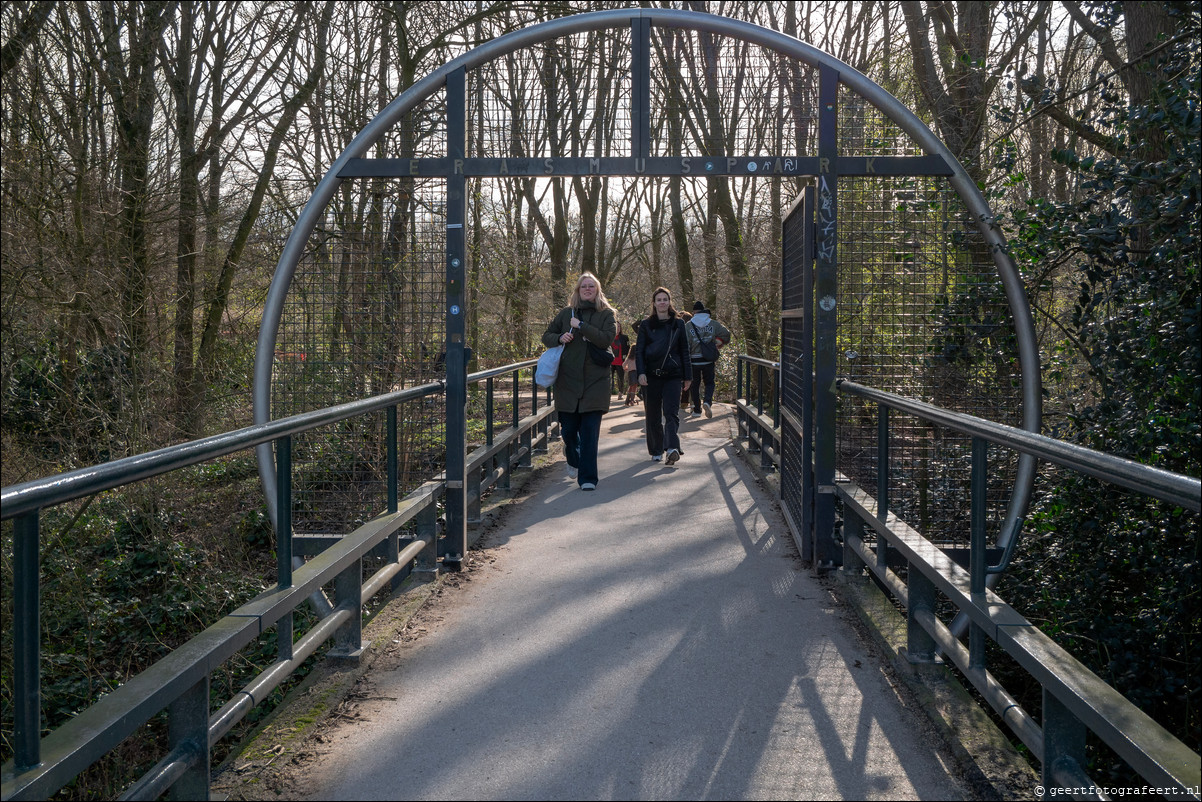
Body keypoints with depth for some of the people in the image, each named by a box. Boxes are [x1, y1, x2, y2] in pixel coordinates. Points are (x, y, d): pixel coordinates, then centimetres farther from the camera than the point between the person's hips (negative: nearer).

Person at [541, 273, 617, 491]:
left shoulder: (606, 314, 5)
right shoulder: (566, 314, 11)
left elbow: (606, 338, -11)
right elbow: (546, 336, 16)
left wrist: (581, 326, -13)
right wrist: (559, 338, -5)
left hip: (595, 381, -2)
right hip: (568, 380, 2)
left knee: (590, 432, -6)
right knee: (568, 429, 6)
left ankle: (587, 478, -1)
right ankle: (573, 457, 40)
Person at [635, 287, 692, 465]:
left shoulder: (678, 324, 9)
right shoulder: (646, 325, 6)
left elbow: (684, 351, 11)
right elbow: (639, 351, 3)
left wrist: (687, 376, 7)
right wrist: (641, 372, -11)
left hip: (673, 375, -1)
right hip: (651, 376, 1)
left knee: (671, 412, -13)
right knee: (653, 415, 5)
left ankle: (672, 448, -25)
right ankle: (656, 450, 15)